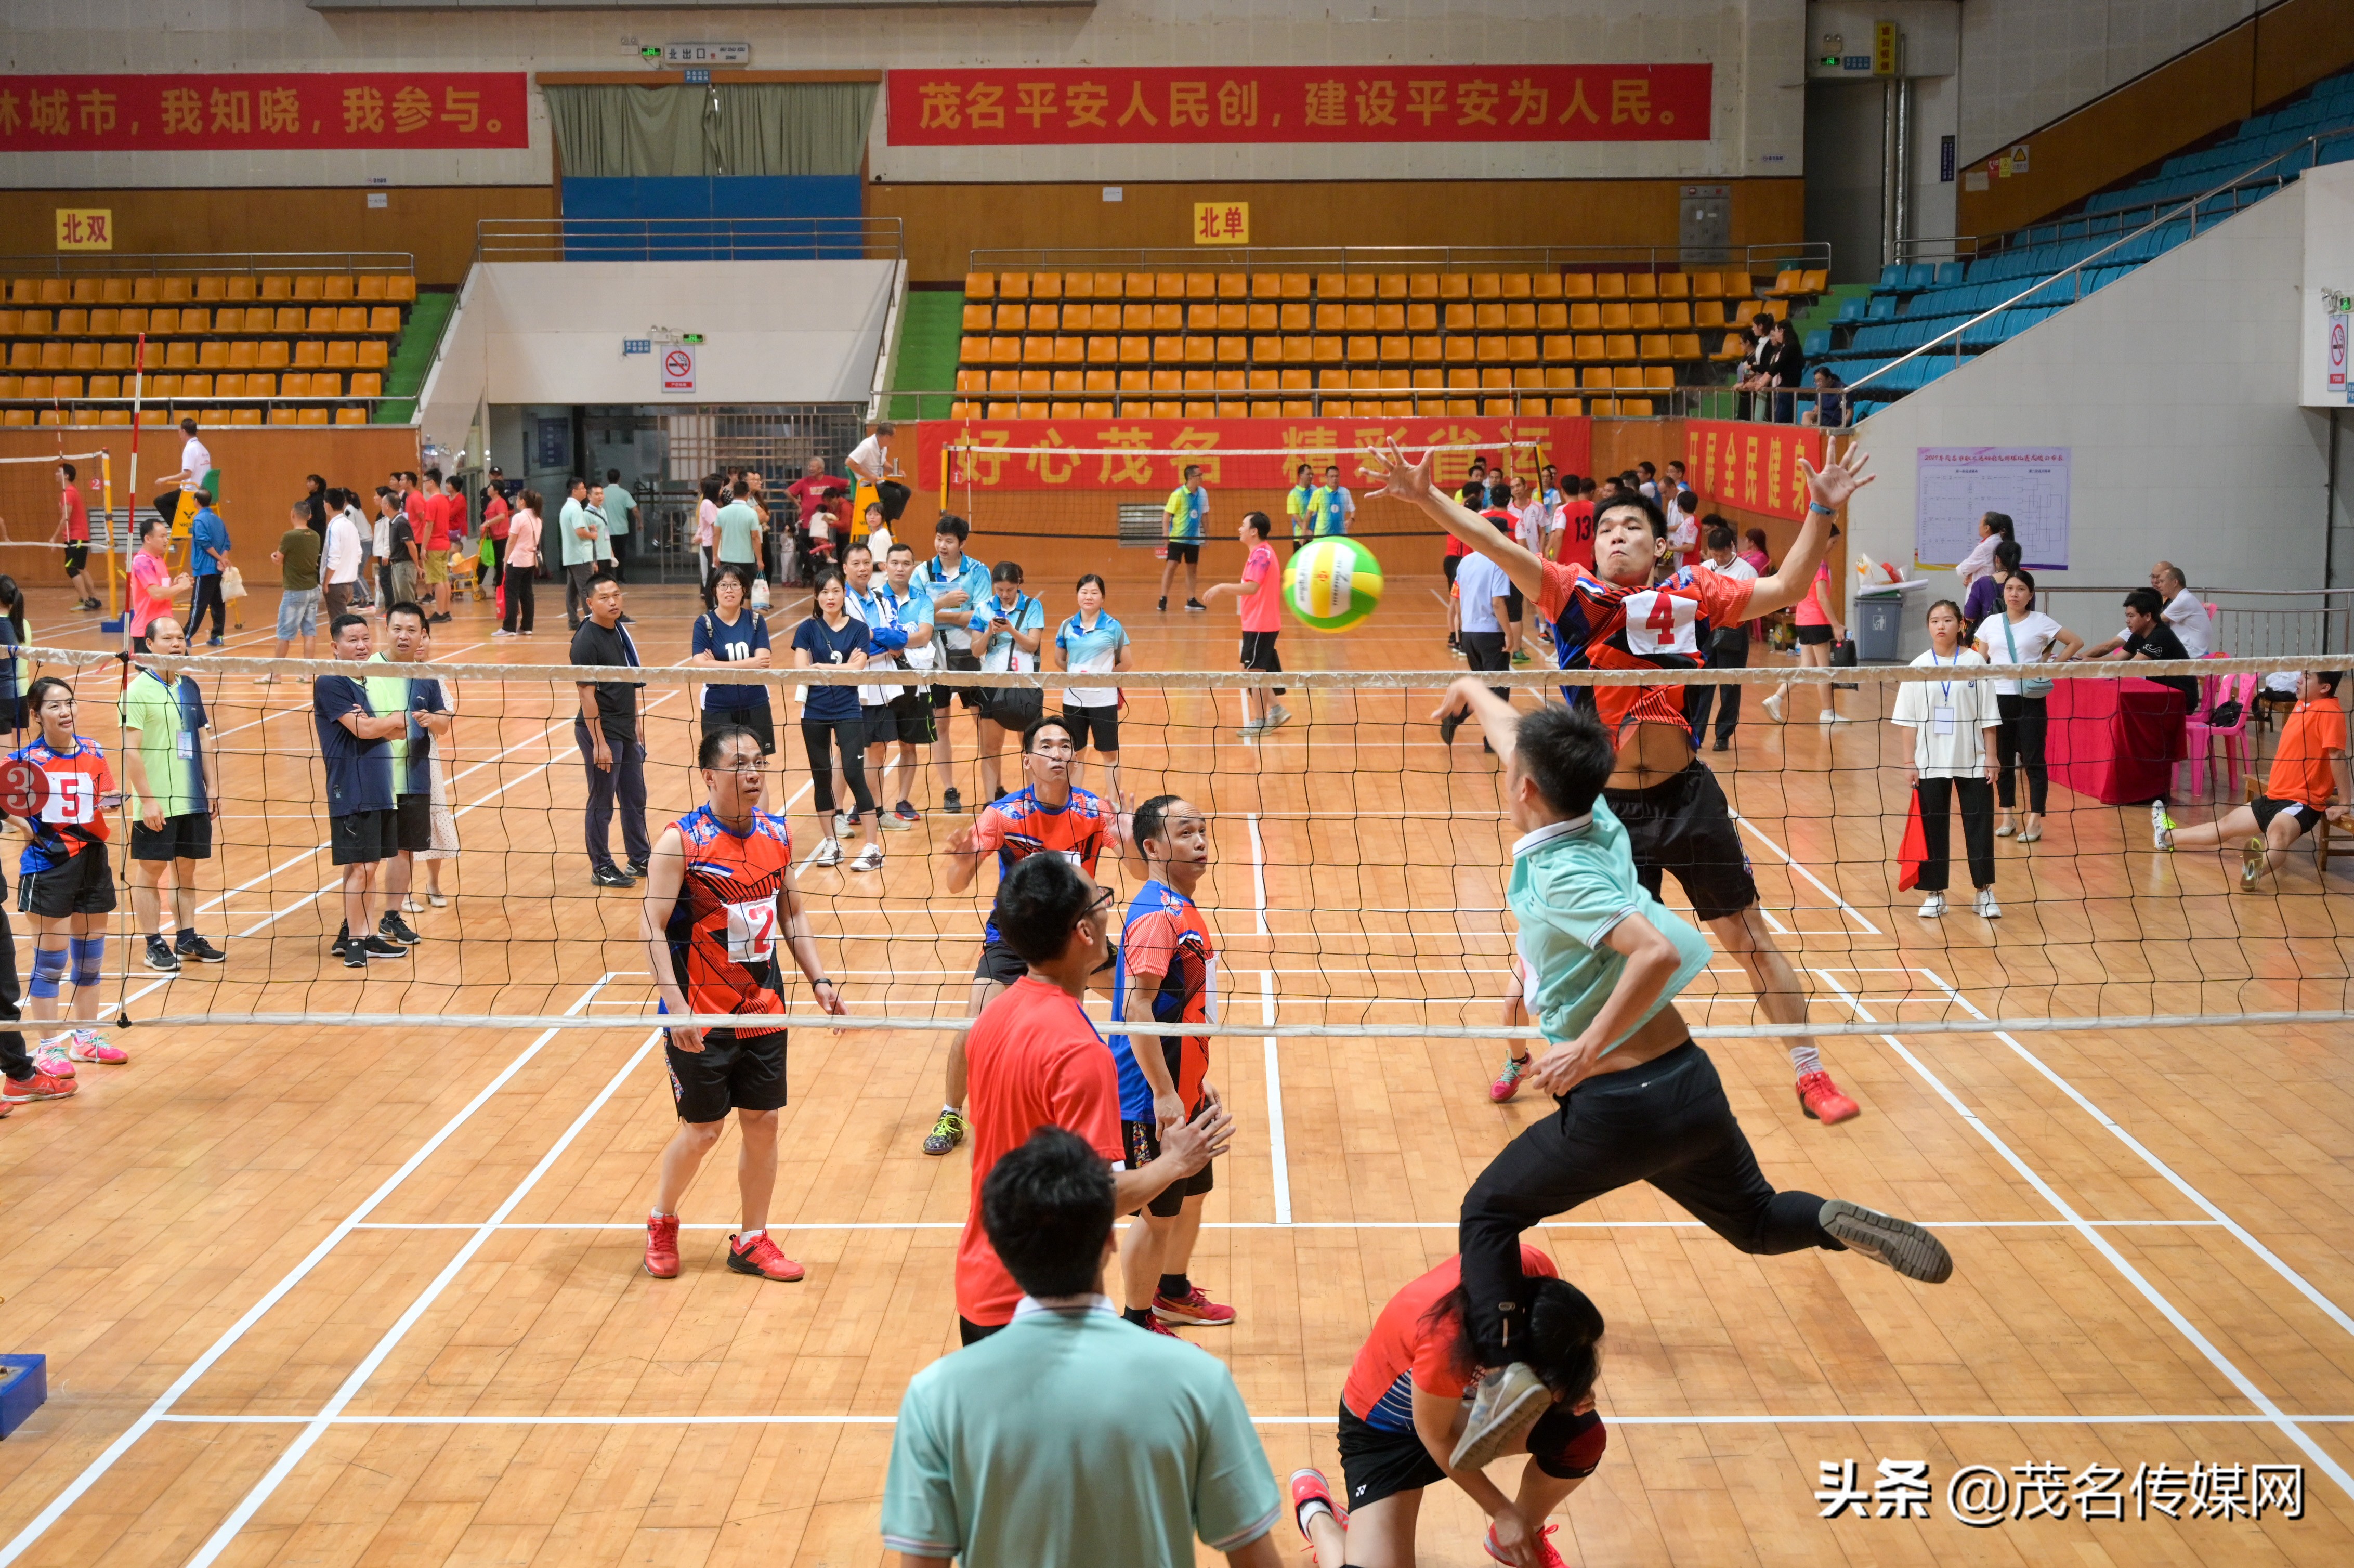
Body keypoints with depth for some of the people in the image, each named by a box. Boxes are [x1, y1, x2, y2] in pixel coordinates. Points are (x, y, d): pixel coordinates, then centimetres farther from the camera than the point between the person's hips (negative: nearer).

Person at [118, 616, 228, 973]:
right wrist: (146, 799, -17)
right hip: (156, 805, -6)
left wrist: (212, 788, 11)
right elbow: (130, 750, -14)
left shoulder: (189, 686, 11)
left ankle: (187, 939, 20)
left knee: (186, 869, 12)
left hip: (193, 799, 6)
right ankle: (154, 945, 9)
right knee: (150, 872, 2)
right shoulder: (137, 689, -10)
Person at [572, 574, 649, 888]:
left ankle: (641, 860, 30)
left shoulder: (619, 630, 6)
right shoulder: (586, 640, -18)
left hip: (627, 730, 8)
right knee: (601, 803, 4)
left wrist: (636, 718, 16)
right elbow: (587, 694, -19)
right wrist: (599, 744, -20)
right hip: (602, 732, -8)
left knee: (635, 799, 17)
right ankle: (601, 868, 15)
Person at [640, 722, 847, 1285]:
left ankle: (751, 1242, 22)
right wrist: (674, 1003, -22)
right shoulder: (681, 841, -14)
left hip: (763, 1008, 5)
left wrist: (819, 979, 7)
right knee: (702, 1129, 2)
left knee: (763, 1122, 8)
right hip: (700, 1016, -5)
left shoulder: (777, 833, 3)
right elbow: (652, 925, -15)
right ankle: (661, 1223, 29)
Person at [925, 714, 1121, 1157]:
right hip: (1013, 936, -2)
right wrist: (962, 857, -46)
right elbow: (957, 885, -22)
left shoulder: (1093, 810, -14)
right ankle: (951, 1116, 9)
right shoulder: (1004, 814, -18)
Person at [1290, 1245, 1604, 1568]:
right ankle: (1314, 1510, 13)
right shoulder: (1448, 1345, -44)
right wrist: (1502, 1512, -11)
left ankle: (1526, 1537, 15)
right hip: (1385, 1427, -6)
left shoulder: (1537, 1272, -29)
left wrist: (1572, 1389, -23)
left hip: (1467, 1394, 6)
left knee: (1585, 1437, -15)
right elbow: (1436, 1437, -23)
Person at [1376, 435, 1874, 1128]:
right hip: (1607, 806, -1)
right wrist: (1426, 498, -28)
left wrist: (1821, 511, -10)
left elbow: (1784, 587, 2)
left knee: (1750, 936, 8)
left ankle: (1810, 1074, 21)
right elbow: (1495, 545, -15)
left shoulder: (1692, 595, 1)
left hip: (1688, 797, 1)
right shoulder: (1571, 594, -4)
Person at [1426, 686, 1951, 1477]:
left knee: (1488, 1215, 9)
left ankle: (1507, 1370, -9)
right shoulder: (1598, 824, 3)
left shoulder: (1559, 874, -19)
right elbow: (1524, 741, 22)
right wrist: (1476, 692, 39)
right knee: (1758, 1220, 27)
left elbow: (1657, 951, -34)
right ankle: (1838, 1223, -3)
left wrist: (1588, 1049, -25)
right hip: (1691, 1083, 8)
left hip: (1621, 1108, -8)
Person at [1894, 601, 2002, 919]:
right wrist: (1909, 761, -2)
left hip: (1973, 762, -1)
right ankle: (1935, 894, 15)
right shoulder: (1919, 667, 0)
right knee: (1932, 829, 5)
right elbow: (1909, 719, 2)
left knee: (1980, 826, 3)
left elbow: (1987, 716, 0)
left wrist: (1991, 757, -3)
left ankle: (1985, 893, 13)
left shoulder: (1975, 663, -1)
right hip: (1930, 763, 1)